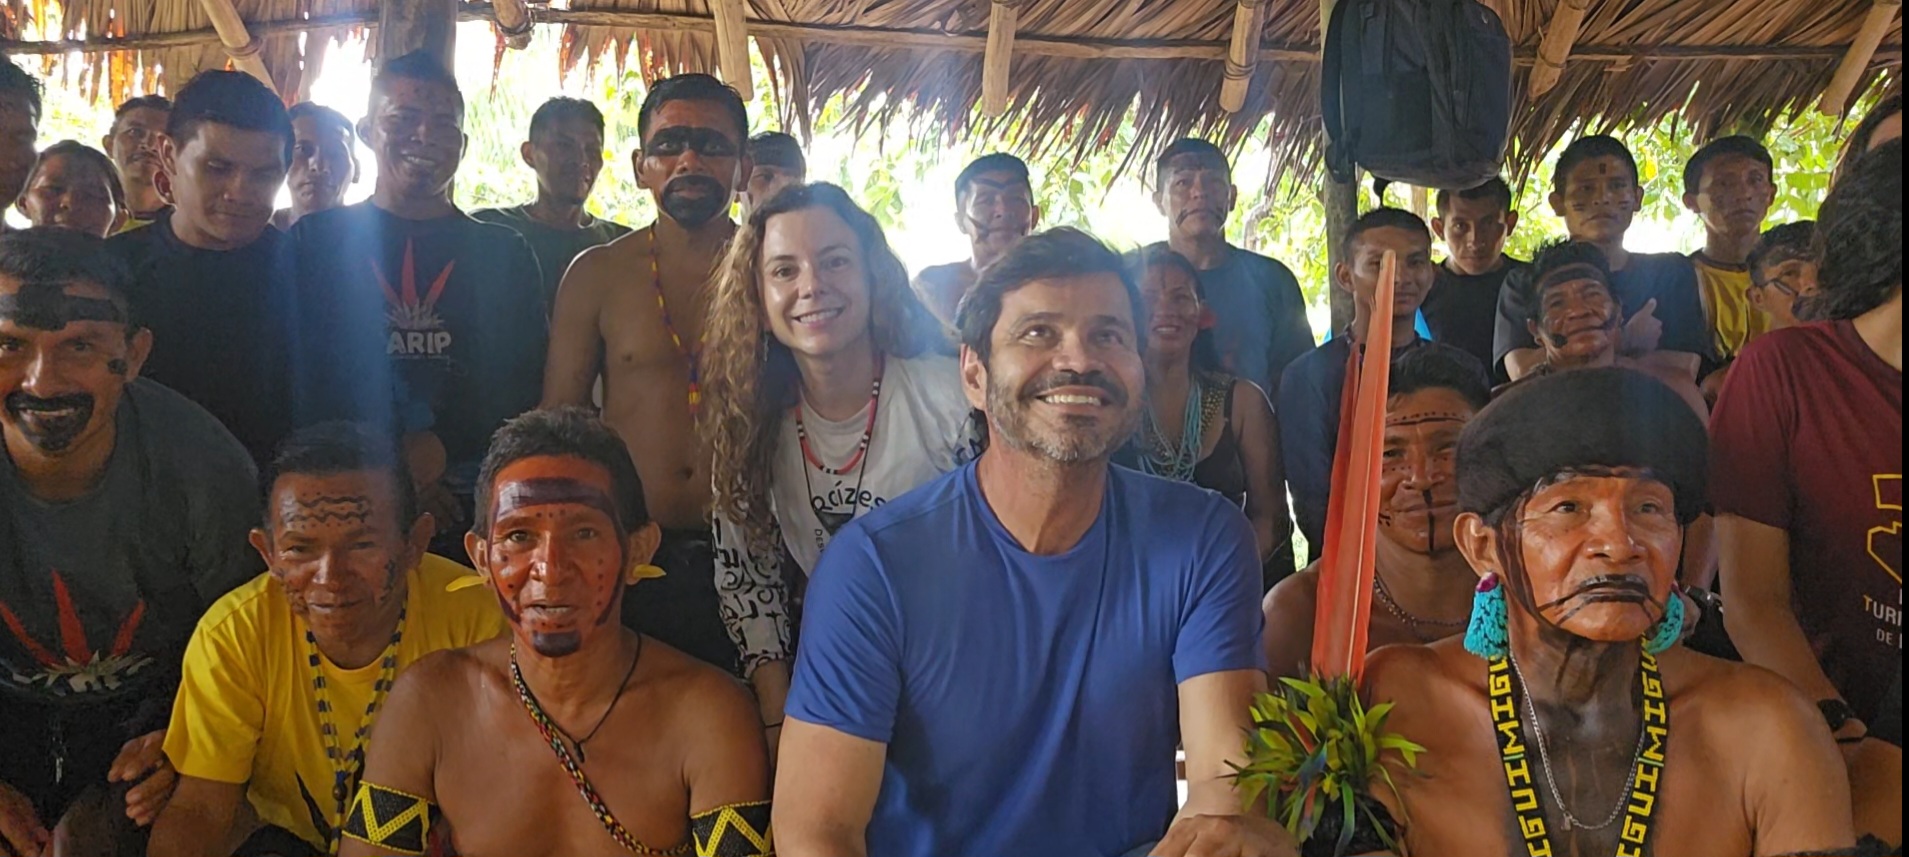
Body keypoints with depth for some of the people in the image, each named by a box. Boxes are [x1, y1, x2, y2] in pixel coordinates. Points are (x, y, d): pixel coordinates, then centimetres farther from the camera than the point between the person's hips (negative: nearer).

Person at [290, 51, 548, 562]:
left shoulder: (506, 255, 12)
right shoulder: (315, 242, 9)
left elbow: (522, 387, 5)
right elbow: (298, 381, 2)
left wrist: (437, 449, -12)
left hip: (473, 511, 1)